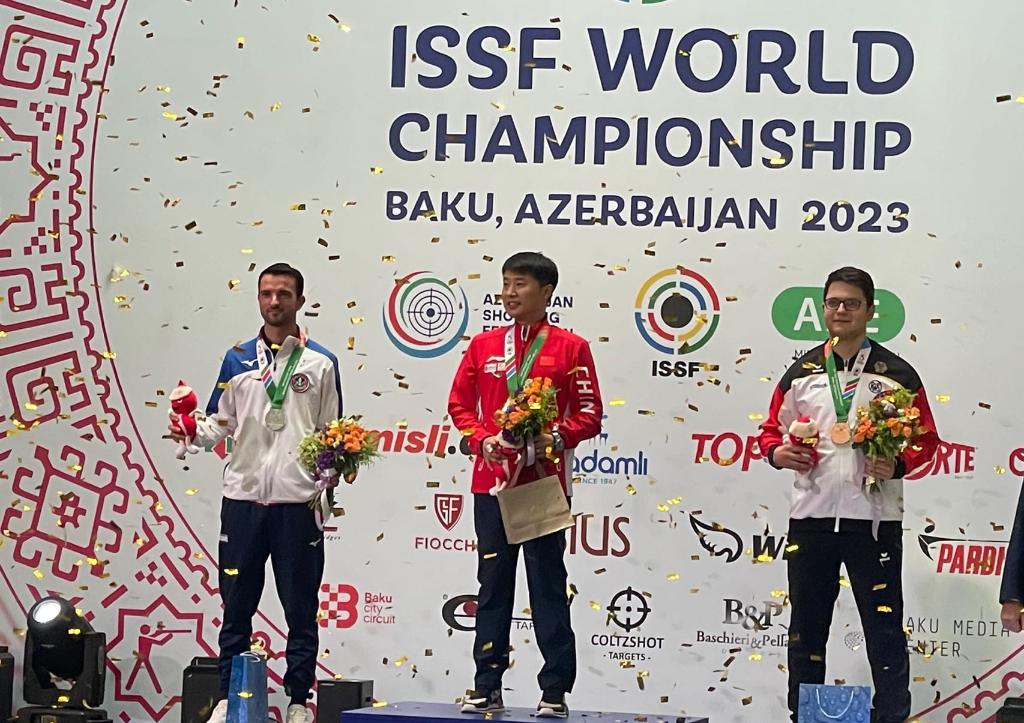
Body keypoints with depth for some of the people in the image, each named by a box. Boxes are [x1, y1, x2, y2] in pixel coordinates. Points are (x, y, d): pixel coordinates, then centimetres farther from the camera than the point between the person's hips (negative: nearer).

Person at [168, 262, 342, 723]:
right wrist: (194, 432, -8)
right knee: (236, 606, 6)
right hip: (243, 497, 2)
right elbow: (220, 423, 12)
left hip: (298, 500, -2)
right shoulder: (237, 359, 11)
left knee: (300, 608, 3)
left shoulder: (321, 363, 6)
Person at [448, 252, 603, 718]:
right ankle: (486, 688, 12)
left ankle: (555, 691, 2)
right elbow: (459, 404, 11)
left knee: (548, 586, -1)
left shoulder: (570, 348, 1)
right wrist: (483, 440, -6)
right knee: (493, 585, 7)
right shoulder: (483, 346, 10)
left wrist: (556, 439, -18)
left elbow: (589, 415, -1)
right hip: (492, 482, 3)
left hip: (545, 483, -3)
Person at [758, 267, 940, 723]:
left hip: (874, 518, -3)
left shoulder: (896, 374, 2)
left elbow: (925, 439, 3)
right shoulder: (801, 372, 11)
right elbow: (771, 429, 17)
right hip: (811, 515, 3)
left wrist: (898, 465, -16)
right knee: (806, 628, 10)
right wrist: (776, 452, -5)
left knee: (884, 628, -4)